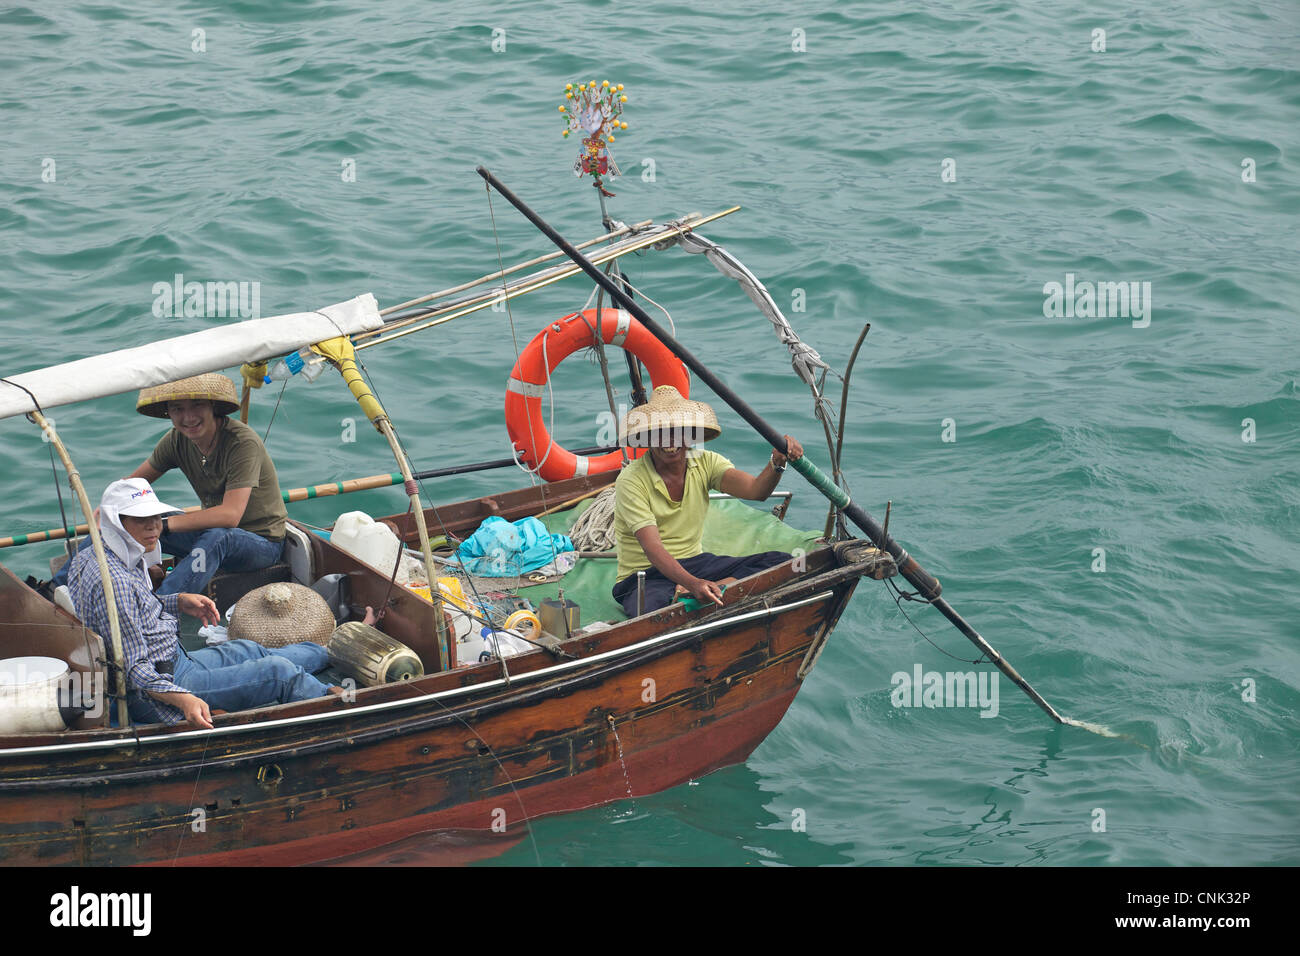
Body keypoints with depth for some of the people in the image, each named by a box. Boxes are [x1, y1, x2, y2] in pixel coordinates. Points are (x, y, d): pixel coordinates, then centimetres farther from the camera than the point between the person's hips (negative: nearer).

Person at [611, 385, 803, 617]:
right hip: (644, 576, -6)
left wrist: (778, 463, -38)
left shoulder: (705, 463, 1)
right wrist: (693, 583, -42)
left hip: (694, 564, 6)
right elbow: (652, 549, -26)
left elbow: (755, 490, -16)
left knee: (780, 562, -14)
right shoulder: (631, 482, -15)